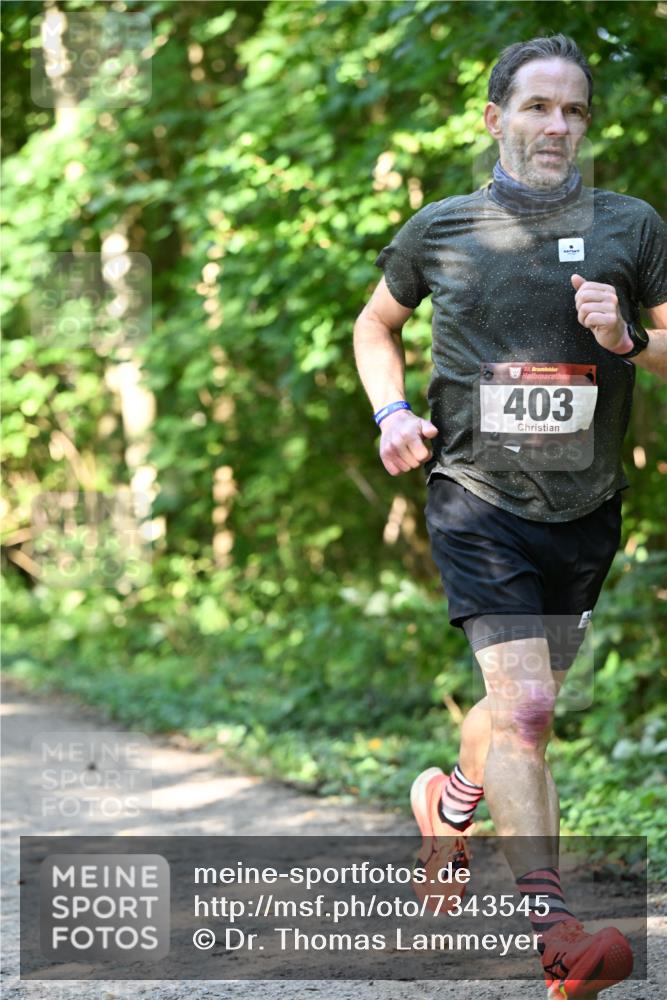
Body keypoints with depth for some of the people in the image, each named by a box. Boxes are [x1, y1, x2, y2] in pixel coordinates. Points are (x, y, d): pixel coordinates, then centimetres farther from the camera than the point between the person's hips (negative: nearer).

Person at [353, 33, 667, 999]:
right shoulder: (440, 228, 3)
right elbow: (375, 325, 20)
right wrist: (392, 413, 2)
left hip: (584, 511, 3)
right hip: (477, 497, -3)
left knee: (523, 708, 17)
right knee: (524, 704, -17)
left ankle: (449, 804, 49)